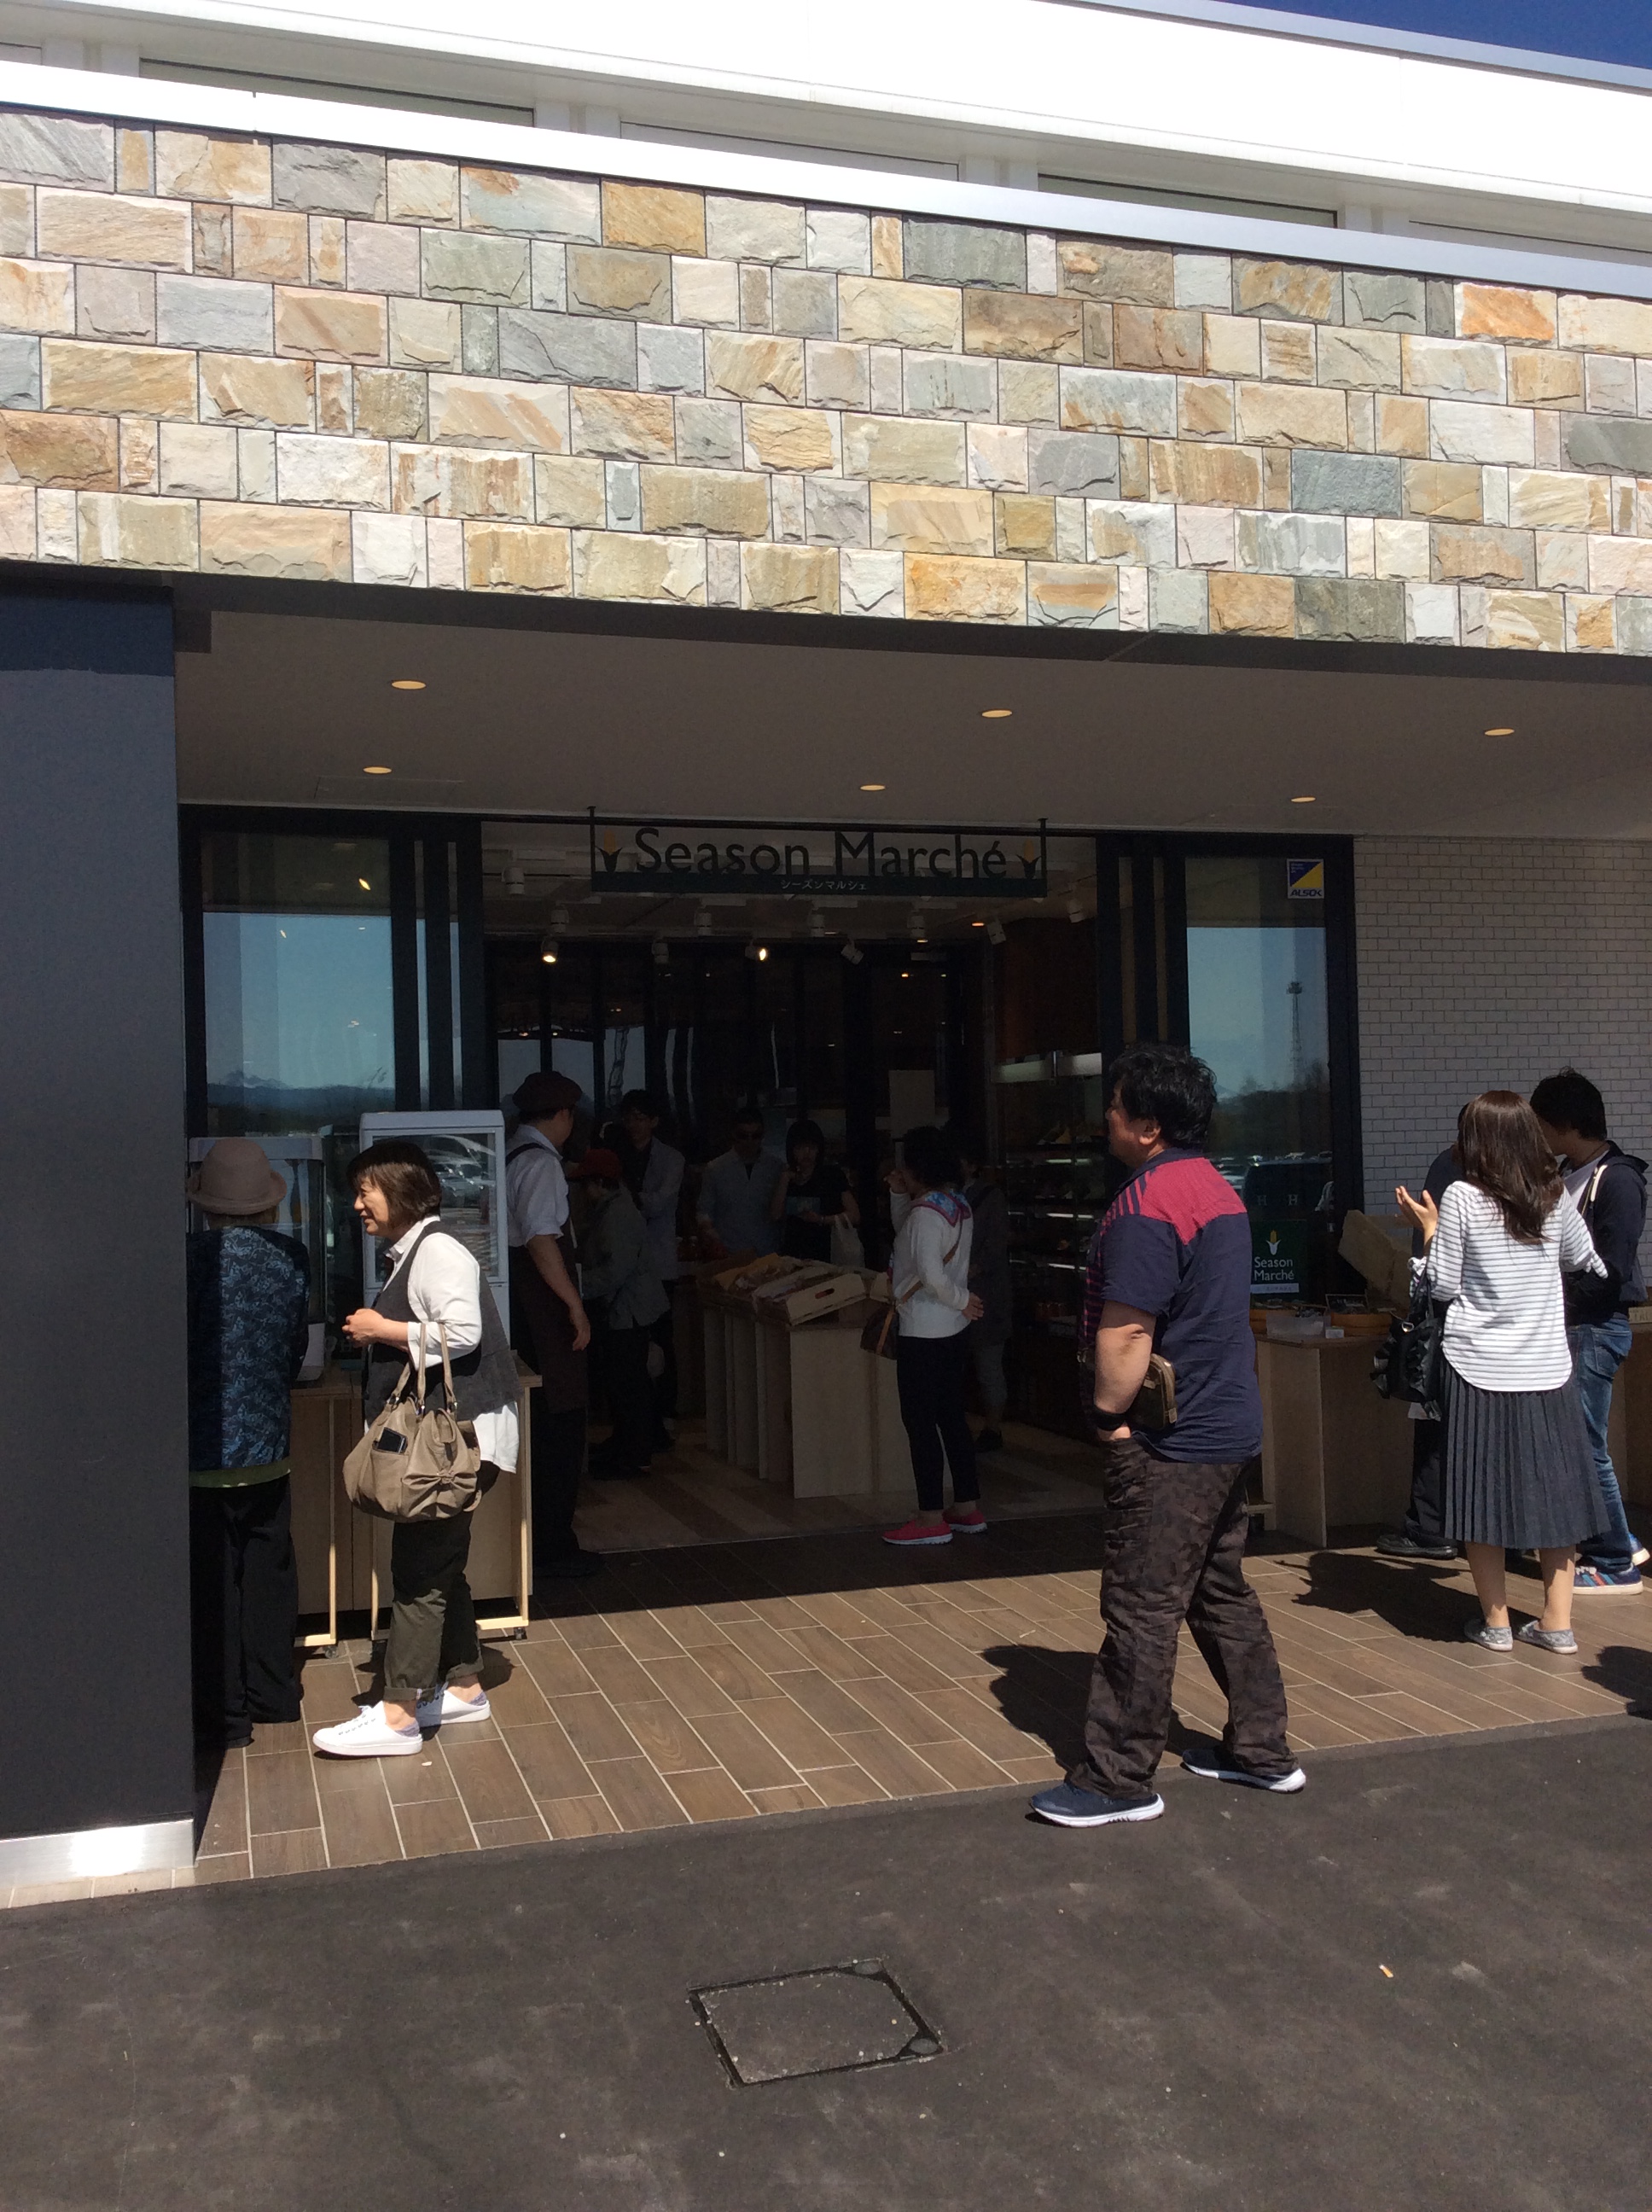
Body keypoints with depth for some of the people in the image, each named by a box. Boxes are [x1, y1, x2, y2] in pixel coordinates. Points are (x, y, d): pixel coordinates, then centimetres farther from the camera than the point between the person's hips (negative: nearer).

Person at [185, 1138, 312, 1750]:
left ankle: (226, 1715, 10)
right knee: (269, 1571, 17)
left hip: (205, 1447, -4)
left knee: (212, 1580, 4)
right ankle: (273, 1692, 27)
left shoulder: (193, 1255, -15)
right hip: (270, 1442, 5)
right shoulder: (292, 1257, -1)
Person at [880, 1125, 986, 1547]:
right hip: (952, 1332, 9)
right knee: (952, 1418, 14)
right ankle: (967, 1510, 21)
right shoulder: (957, 1205, 9)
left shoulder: (925, 1214, -19)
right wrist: (899, 1196, 9)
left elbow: (931, 1275, -29)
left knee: (920, 1422, -1)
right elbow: (907, 1237, 23)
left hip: (923, 1335, -9)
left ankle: (930, 1520, 4)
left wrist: (963, 1300, -12)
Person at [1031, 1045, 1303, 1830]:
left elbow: (1126, 1333, -24)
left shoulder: (1147, 1206, -20)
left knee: (1142, 1612, -1)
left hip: (1169, 1443, -10)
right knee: (1223, 1594, 19)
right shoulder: (1219, 1190, 12)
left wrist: (1110, 1413, -11)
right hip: (1229, 1426, 10)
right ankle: (1261, 1750, 28)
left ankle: (1120, 1779, 7)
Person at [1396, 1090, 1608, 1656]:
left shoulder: (1462, 1198, -9)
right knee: (1551, 1491, 11)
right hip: (1546, 1366, 4)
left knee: (1482, 1494, 6)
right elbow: (1583, 1259, 19)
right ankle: (1557, 1622, 14)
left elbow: (1443, 1285, -5)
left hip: (1481, 1367, -3)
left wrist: (1429, 1229, 8)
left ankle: (1496, 1621, 10)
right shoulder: (1555, 1197, 2)